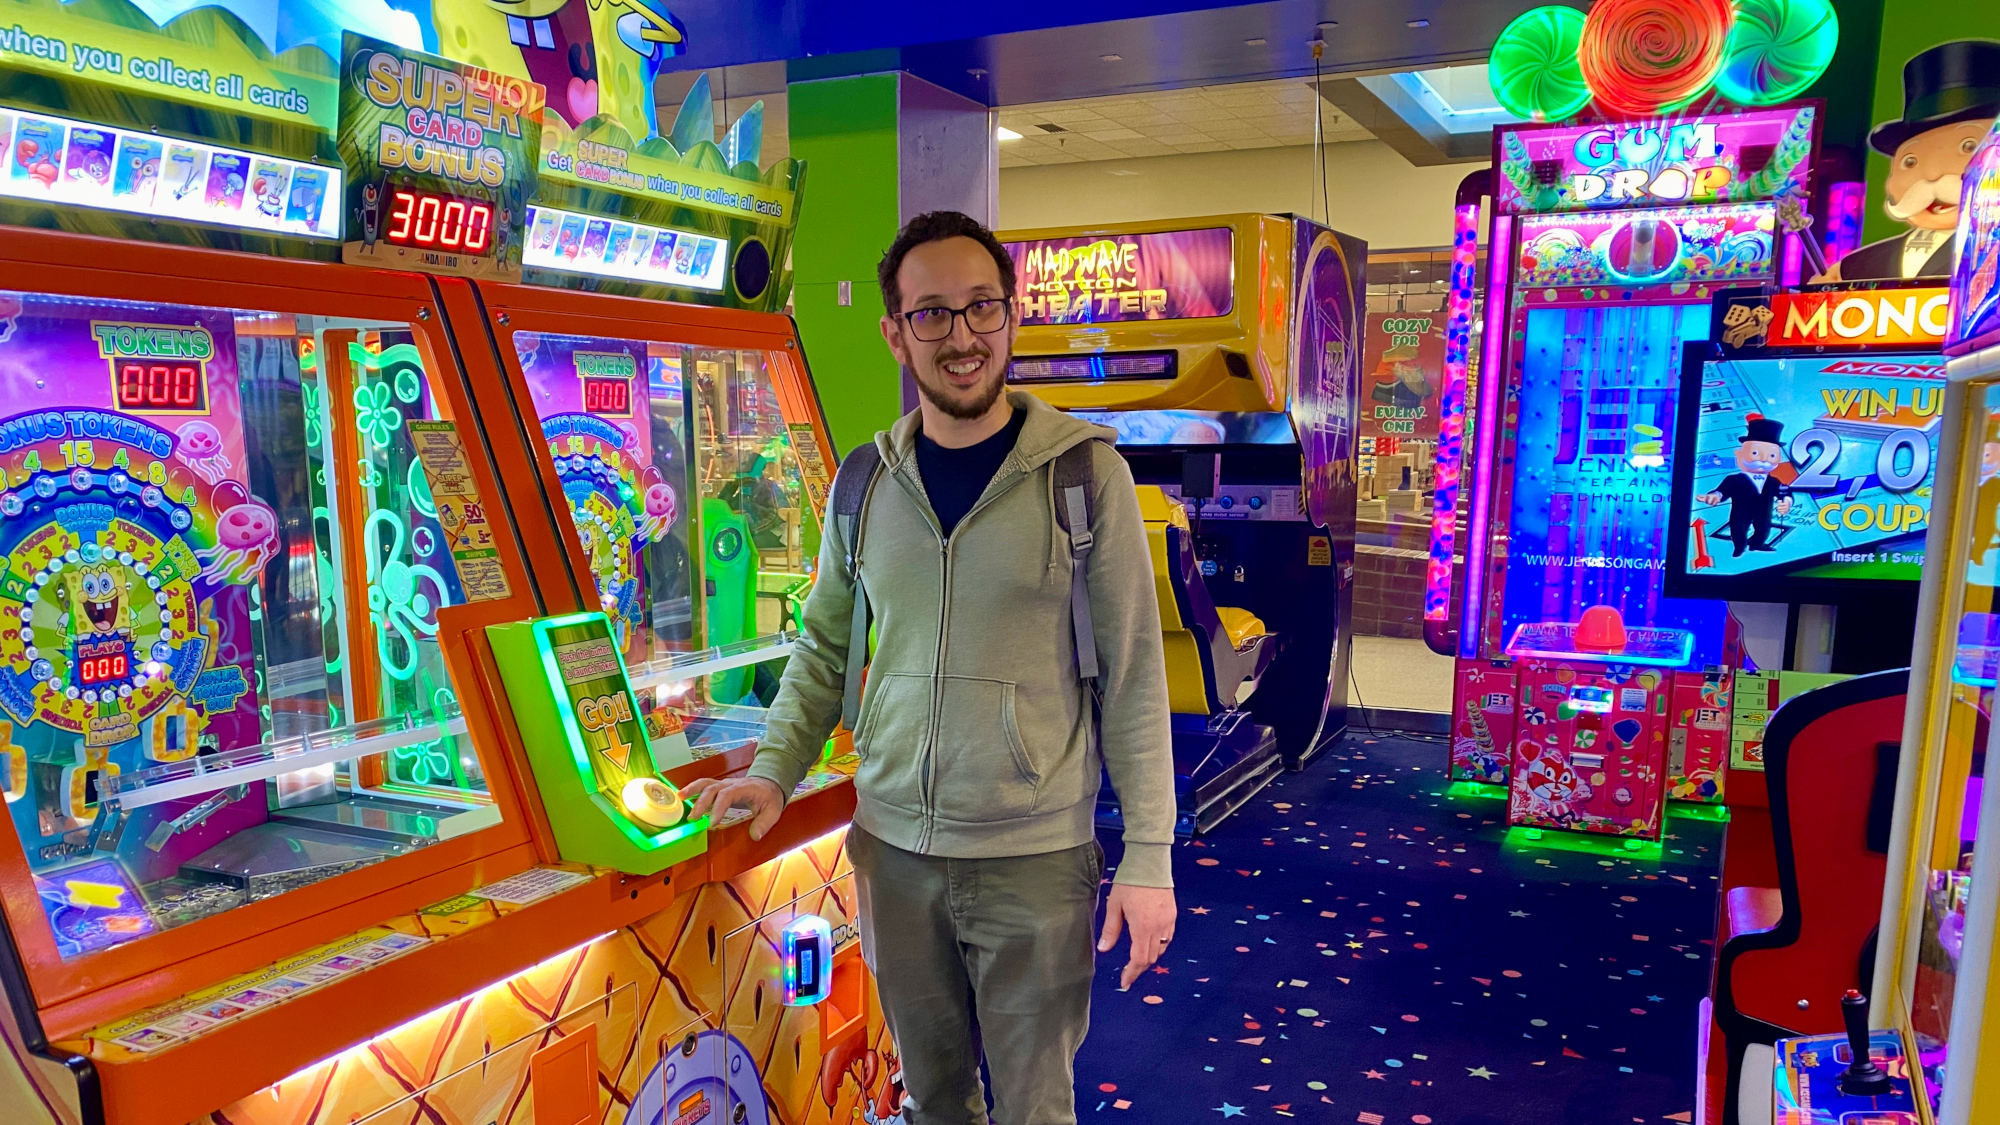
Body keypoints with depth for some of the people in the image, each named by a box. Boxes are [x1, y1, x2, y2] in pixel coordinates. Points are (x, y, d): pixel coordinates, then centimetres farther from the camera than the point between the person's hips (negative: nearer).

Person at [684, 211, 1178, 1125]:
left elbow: (1133, 671, -7)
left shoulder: (1082, 473, -9)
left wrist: (1148, 854, -8)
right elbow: (825, 647, 12)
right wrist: (774, 770, -1)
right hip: (893, 846, 3)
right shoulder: (866, 483, 2)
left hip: (1035, 855, -3)